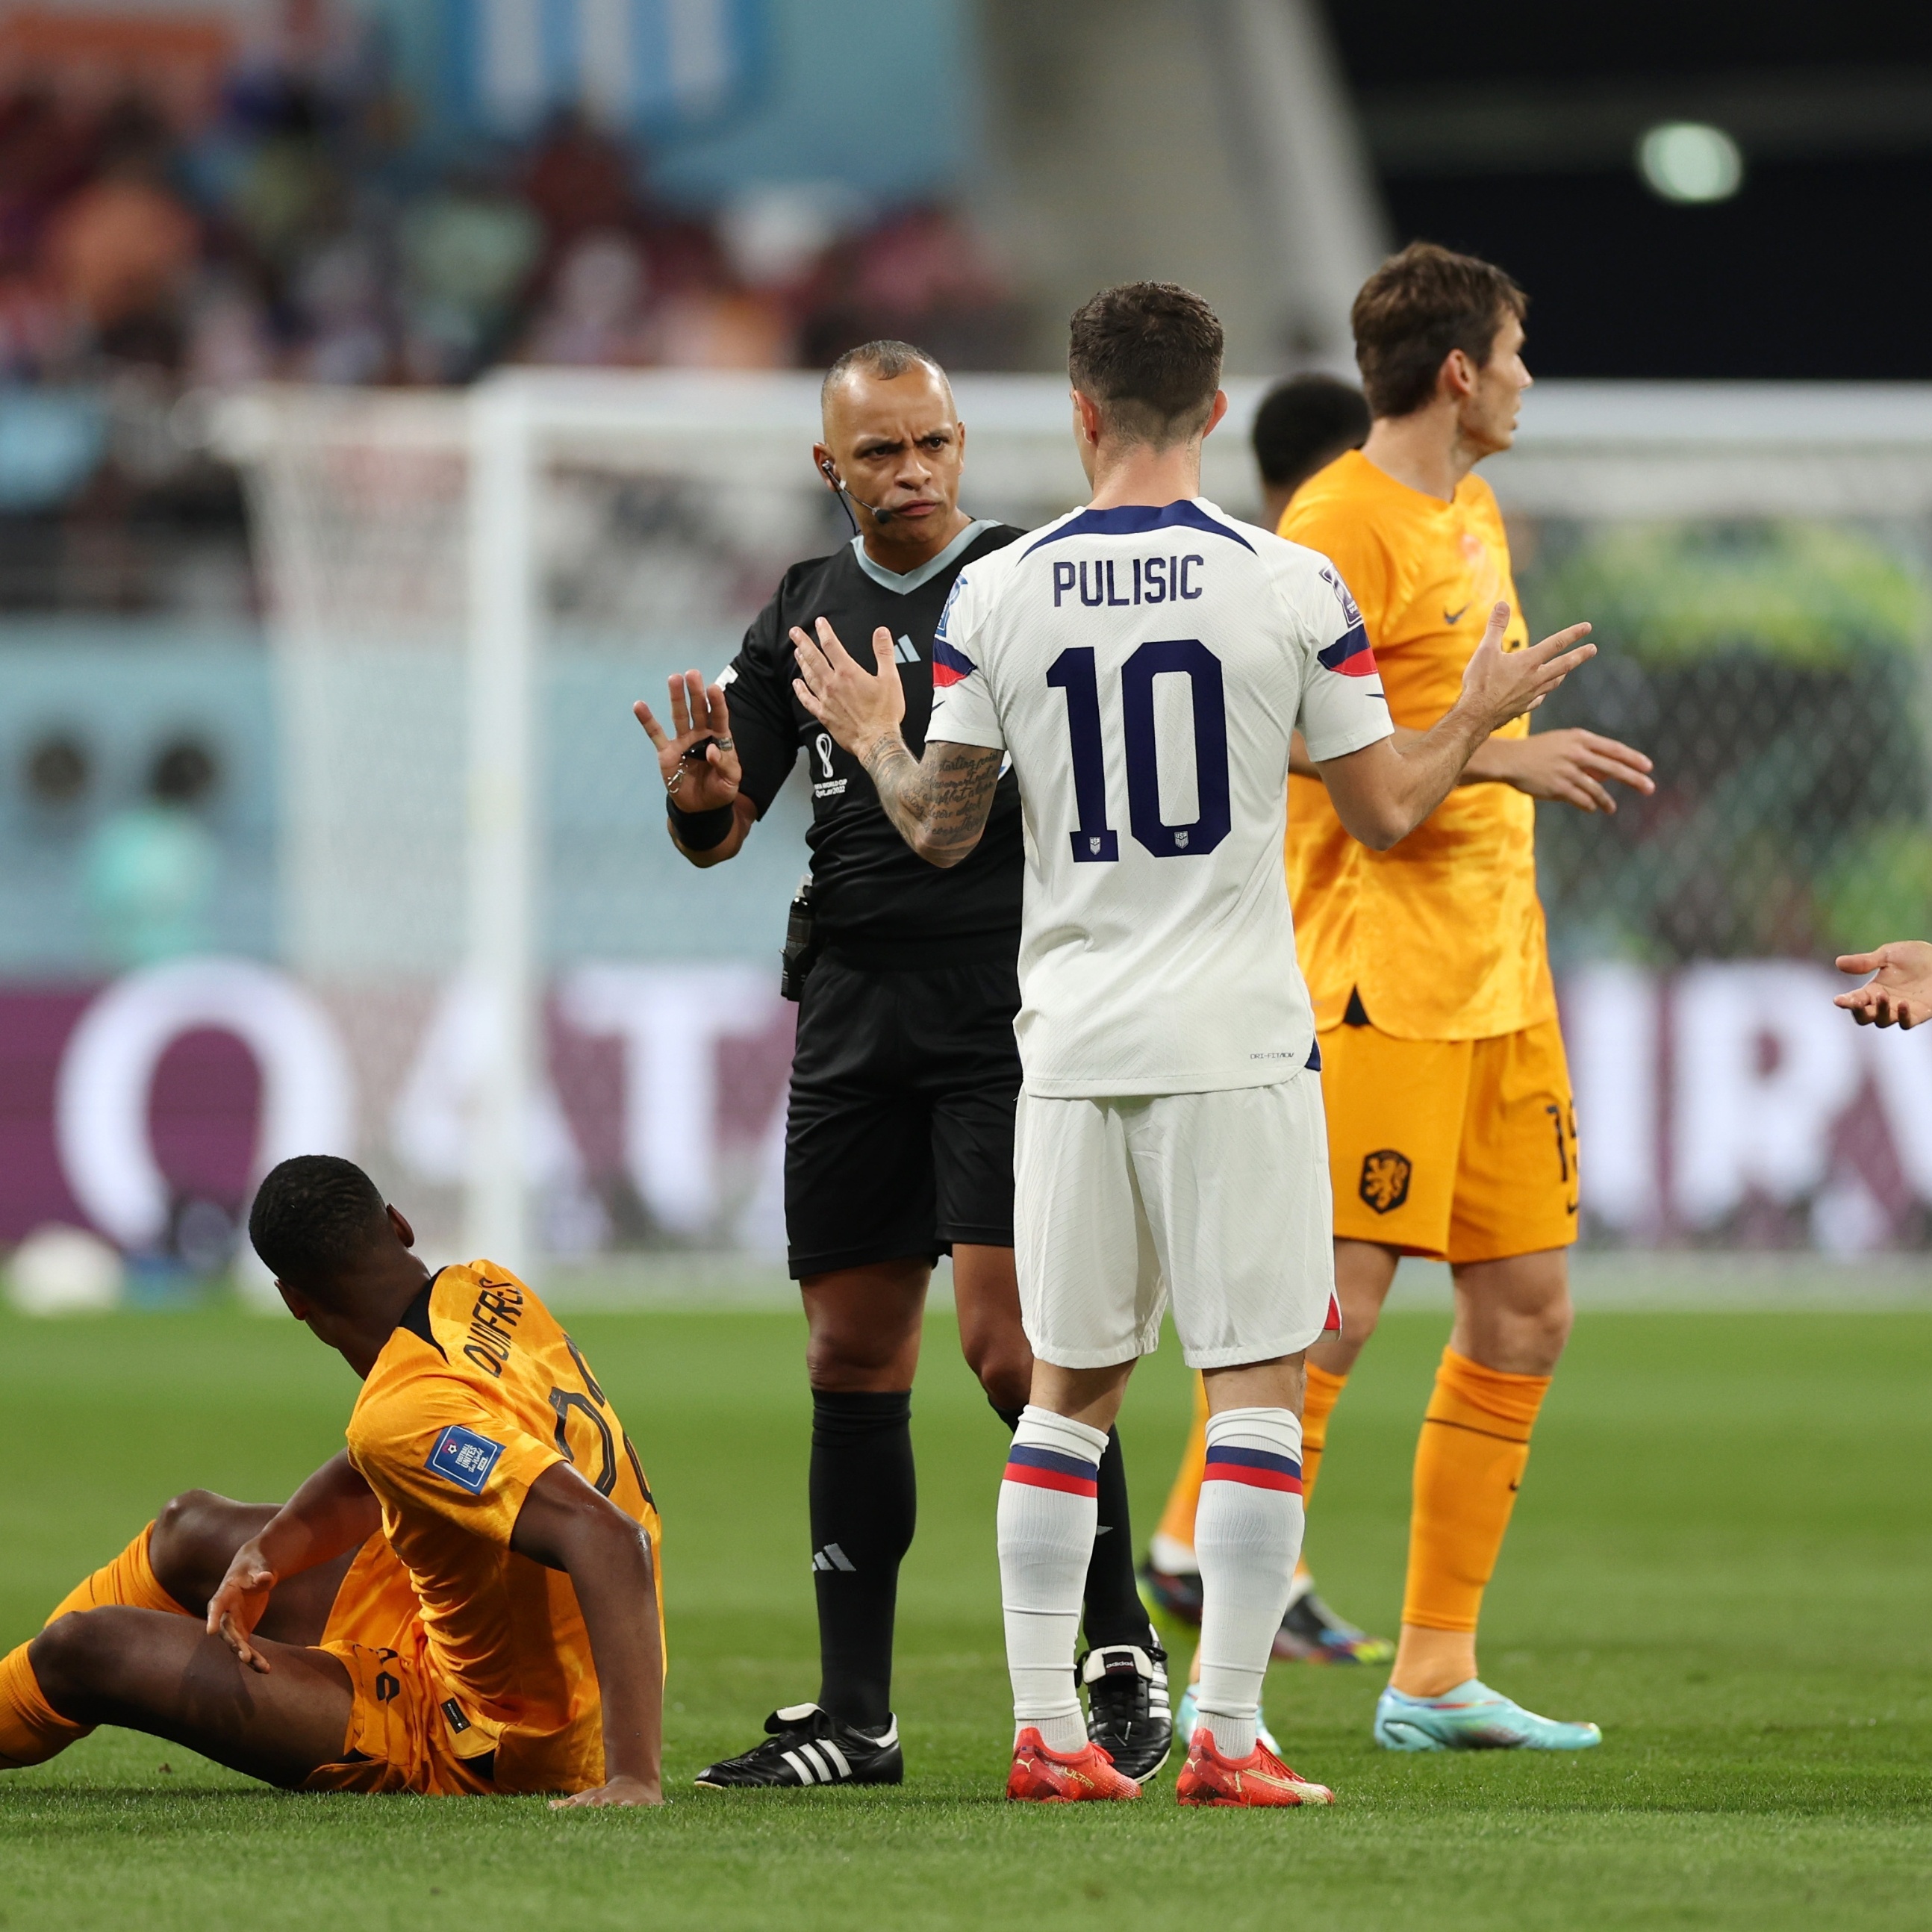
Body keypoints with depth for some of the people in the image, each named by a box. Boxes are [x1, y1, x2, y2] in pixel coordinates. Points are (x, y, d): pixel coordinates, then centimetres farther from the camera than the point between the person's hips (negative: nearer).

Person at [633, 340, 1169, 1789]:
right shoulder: (804, 613, 13)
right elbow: (722, 833, 14)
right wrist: (700, 798, -8)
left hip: (1007, 1003, -5)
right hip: (854, 1011, 5)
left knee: (1009, 1337, -14)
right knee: (852, 1355, 6)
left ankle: (1125, 1657, -2)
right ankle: (854, 1715, 12)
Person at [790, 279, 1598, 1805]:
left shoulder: (996, 596, 0)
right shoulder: (1291, 588, -6)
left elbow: (944, 829, 5)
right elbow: (1386, 811, 0)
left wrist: (874, 742, 26)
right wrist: (1482, 720, 18)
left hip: (1073, 1040, 3)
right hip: (1237, 1042, -3)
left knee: (1069, 1386, 12)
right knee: (1259, 1385, 1)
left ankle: (1046, 1729, 10)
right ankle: (1228, 1735, -4)